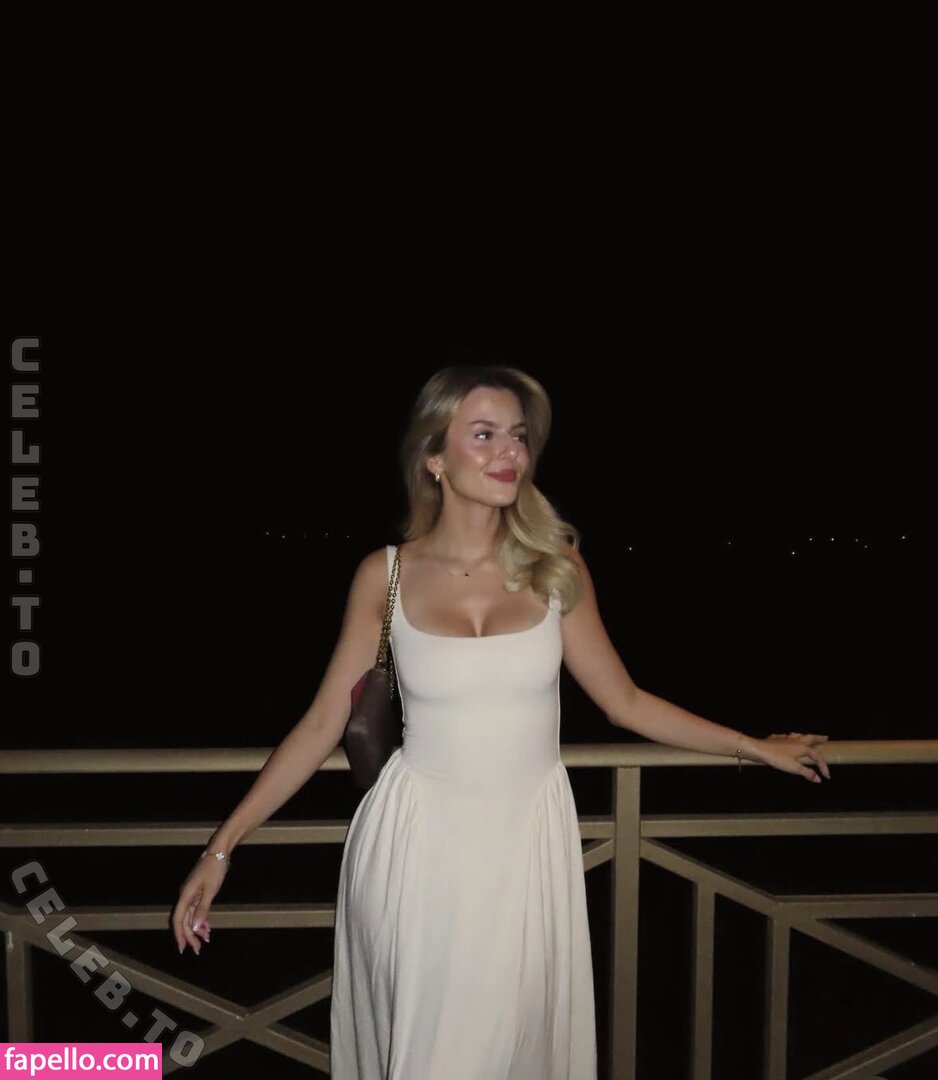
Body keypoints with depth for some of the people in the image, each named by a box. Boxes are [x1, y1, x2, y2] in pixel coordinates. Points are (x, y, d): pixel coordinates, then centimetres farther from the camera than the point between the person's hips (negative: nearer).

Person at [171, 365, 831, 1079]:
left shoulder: (556, 568, -2)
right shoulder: (385, 575, -5)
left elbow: (625, 701, 5)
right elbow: (323, 725, -2)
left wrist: (758, 747, 7)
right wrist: (223, 846, -5)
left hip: (527, 840, 1)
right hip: (418, 842, -1)